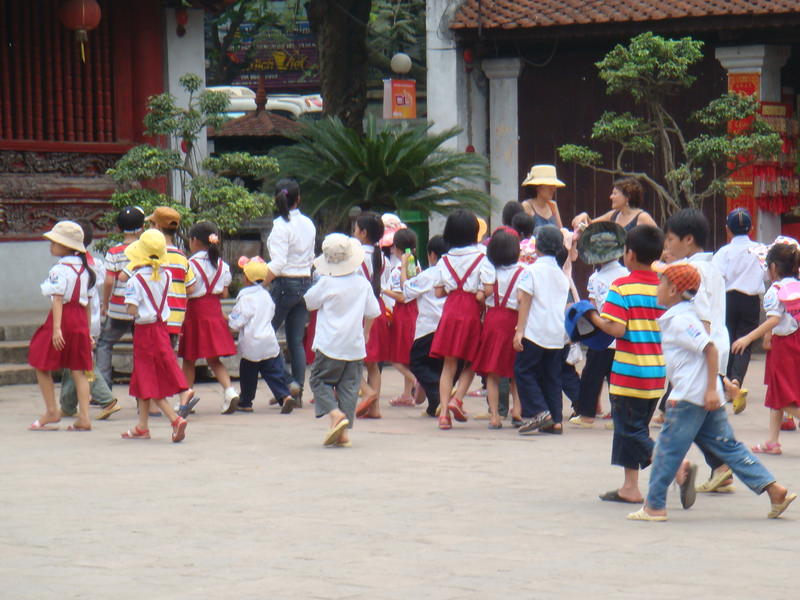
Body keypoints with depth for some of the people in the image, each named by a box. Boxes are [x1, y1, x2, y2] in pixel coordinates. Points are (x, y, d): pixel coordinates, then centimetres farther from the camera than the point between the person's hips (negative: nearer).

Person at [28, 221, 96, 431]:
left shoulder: (59, 269, -11)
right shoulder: (84, 269, 11)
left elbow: (58, 299, -19)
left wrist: (56, 328, -23)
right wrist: (88, 331, 20)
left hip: (62, 317, -7)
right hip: (80, 319, 7)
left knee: (41, 365, 8)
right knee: (78, 370, 6)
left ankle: (51, 412, 8)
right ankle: (84, 416, -1)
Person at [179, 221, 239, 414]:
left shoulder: (191, 264, -12)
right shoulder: (222, 265, 5)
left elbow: (186, 291, -16)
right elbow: (224, 293, 8)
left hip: (195, 311, -5)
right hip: (215, 310, 5)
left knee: (188, 359, 7)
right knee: (214, 359, 10)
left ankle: (185, 400, 11)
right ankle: (229, 389, -11)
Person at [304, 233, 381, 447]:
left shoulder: (326, 283, -9)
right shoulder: (362, 283, 3)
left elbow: (309, 303, 6)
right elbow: (372, 312, 12)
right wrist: (366, 332, 29)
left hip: (330, 345, -4)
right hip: (355, 346, 4)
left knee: (319, 380, 6)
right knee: (349, 385, 7)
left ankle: (335, 414, -17)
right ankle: (345, 430, 1)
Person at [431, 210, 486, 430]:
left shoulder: (445, 260, 6)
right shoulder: (481, 258, -6)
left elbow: (439, 292, 6)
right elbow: (481, 295, -13)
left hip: (450, 310, 3)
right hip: (472, 312, -3)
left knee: (449, 364, 6)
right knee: (471, 361, 14)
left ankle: (444, 410, -3)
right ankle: (457, 398, -6)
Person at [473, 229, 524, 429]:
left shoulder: (488, 267, -3)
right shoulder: (521, 271, -3)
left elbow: (487, 290, -14)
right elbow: (522, 299, -8)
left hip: (493, 317, 0)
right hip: (513, 319, 0)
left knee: (492, 372, 2)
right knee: (515, 369, 15)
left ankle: (494, 415, -2)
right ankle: (517, 406, 0)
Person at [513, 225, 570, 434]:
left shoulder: (532, 271, -6)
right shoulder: (562, 274, 13)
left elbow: (524, 301, -9)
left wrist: (519, 331, -8)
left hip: (535, 332, -6)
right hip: (557, 335, 6)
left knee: (524, 371, 1)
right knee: (552, 376, 10)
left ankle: (538, 412, -11)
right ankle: (555, 419, 6)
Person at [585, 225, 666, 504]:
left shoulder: (622, 287, -13)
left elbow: (617, 329, -20)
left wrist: (594, 317, -3)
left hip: (630, 373, -7)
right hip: (657, 373, 7)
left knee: (633, 431, 1)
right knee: (633, 428, 18)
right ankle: (630, 486, 17)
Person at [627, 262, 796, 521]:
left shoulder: (680, 321, -14)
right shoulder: (679, 318, 17)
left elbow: (710, 349, -21)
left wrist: (711, 389, -23)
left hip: (690, 397, -10)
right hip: (704, 397, 10)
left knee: (668, 449, -2)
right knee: (727, 445, 9)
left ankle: (654, 506, 4)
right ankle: (774, 489, 5)